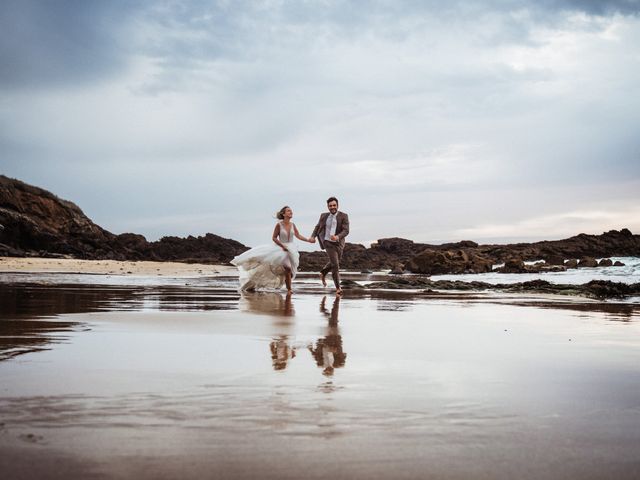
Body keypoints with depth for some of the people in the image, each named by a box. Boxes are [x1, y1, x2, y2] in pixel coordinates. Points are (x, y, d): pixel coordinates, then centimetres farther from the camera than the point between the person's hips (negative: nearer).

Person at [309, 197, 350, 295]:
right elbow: (318, 227, 13)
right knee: (335, 264, -12)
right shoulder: (324, 216, 1)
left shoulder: (343, 216, -7)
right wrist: (312, 236, -5)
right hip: (328, 242, -2)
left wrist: (338, 237, -34)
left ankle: (323, 274, 51)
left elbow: (346, 231, -15)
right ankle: (338, 287, -1)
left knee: (334, 263, 21)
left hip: (338, 243, 2)